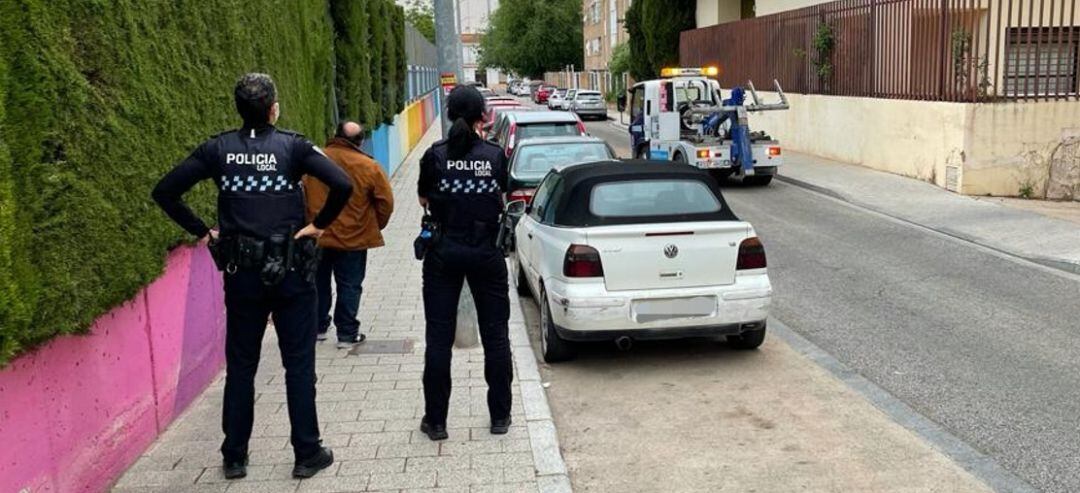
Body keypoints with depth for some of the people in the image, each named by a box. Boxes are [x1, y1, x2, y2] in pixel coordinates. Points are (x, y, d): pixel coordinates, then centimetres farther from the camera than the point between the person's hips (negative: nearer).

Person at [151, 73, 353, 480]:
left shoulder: (218, 149, -1)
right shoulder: (292, 146, -8)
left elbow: (165, 191, -3)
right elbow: (343, 185, -20)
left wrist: (202, 232, 3)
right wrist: (320, 224, -8)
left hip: (241, 274, 3)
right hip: (291, 271, -2)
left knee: (240, 365, 13)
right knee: (298, 364, 8)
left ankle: (234, 457, 21)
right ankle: (307, 454, 14)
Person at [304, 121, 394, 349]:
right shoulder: (369, 167, -12)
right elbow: (385, 202, -6)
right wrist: (374, 227, 9)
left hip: (316, 235, 3)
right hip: (353, 238, -2)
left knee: (319, 281, 19)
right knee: (349, 286, 8)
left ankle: (318, 327, 29)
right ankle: (347, 334, 11)